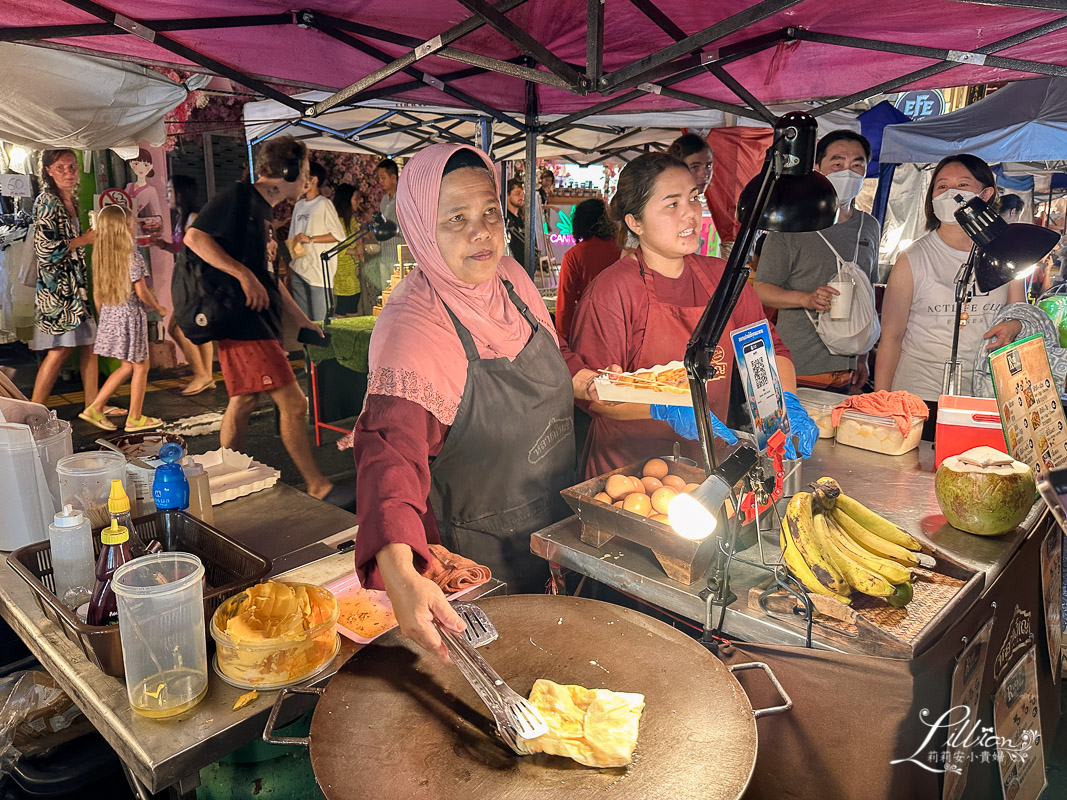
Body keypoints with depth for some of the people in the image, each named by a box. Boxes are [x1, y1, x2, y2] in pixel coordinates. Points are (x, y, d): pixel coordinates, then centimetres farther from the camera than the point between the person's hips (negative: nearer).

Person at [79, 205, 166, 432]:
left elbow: (97, 293, 10)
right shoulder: (132, 256, -14)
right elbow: (142, 292, -14)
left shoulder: (99, 255, 5)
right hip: (130, 315, -7)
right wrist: (158, 308, 2)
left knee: (127, 366, 18)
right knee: (140, 366, 6)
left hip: (109, 316, 7)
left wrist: (103, 315, 21)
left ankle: (95, 407, 14)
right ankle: (135, 418, 12)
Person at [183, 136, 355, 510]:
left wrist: (301, 319, 27)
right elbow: (194, 237, -18)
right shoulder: (239, 196, -8)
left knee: (243, 401, 15)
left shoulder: (261, 211, 21)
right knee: (293, 402, -9)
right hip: (243, 319, -10)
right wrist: (244, 275, -23)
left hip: (259, 320, 10)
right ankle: (316, 486, 0)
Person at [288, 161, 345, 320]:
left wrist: (310, 239, -16)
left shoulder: (324, 204, -3)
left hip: (318, 273, -7)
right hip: (298, 270, 7)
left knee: (319, 321, -7)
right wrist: (288, 273, 14)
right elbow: (292, 240, 19)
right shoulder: (299, 205, 17)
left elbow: (339, 235, -10)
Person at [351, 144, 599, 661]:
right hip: (476, 551, -7)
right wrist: (400, 574, -55)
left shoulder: (511, 277, -5)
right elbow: (390, 451, -41)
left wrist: (584, 380, -3)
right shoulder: (409, 329, -29)